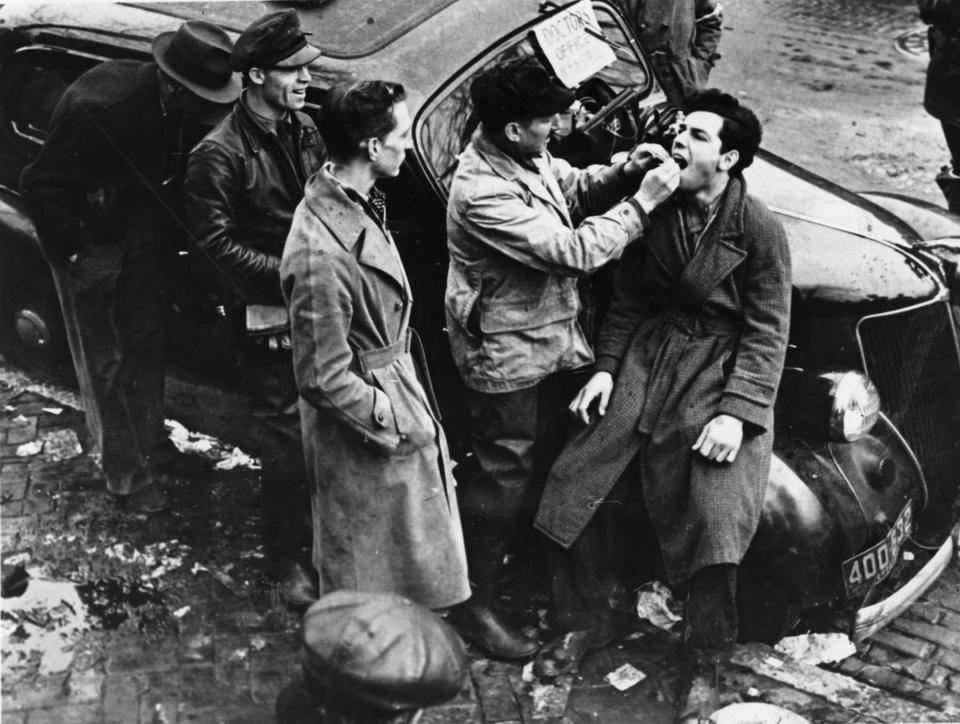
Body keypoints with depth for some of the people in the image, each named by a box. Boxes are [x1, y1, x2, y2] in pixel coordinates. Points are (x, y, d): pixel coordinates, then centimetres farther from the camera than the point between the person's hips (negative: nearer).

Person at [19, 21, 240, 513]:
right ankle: (127, 478, 18)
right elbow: (42, 186, -25)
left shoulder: (178, 109, -15)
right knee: (104, 364, 5)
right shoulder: (97, 107, -33)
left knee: (145, 344, 19)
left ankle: (153, 448, 37)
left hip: (140, 240, 7)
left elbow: (178, 173, 4)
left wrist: (164, 233, -2)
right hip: (91, 246, -6)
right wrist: (71, 251, -20)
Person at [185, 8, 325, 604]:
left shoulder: (305, 129, 6)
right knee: (288, 439, 2)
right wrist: (289, 274, -16)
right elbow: (218, 242, -11)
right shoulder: (220, 154, -13)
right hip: (269, 317, -5)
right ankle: (292, 559, 18)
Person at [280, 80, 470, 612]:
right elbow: (322, 378, -25)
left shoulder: (353, 201, -2)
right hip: (364, 446, -9)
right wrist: (393, 423, -16)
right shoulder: (321, 255, -31)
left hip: (396, 385, 9)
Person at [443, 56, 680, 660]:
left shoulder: (528, 157, -2)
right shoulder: (484, 193, -31)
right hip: (507, 358, -9)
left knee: (548, 462, 23)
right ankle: (475, 605, 20)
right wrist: (642, 200, -25)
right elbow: (574, 252, -32)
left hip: (554, 338, 9)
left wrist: (623, 172, -5)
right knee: (504, 483, 3)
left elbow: (573, 187, 15)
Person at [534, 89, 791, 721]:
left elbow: (767, 332, -10)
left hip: (721, 372, -5)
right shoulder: (659, 211, 2)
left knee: (713, 519, -14)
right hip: (647, 359, 5)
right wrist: (605, 366, 0)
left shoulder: (759, 229, -11)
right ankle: (589, 623, 19)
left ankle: (707, 663, 10)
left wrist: (737, 412, -19)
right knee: (578, 485, -2)